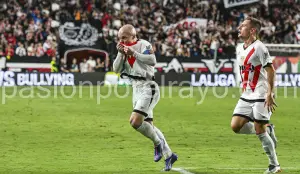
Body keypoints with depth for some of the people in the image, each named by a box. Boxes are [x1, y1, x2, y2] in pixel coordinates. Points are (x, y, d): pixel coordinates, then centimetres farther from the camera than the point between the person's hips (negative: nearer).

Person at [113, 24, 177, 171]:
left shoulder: (143, 45, -9)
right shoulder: (123, 49, 11)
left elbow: (152, 61, -26)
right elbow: (116, 69, 3)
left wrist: (134, 53, -29)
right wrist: (121, 54, -10)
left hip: (148, 88, -8)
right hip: (136, 90, 8)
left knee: (135, 121, -21)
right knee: (148, 126, 10)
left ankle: (158, 143, 1)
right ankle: (169, 155, 20)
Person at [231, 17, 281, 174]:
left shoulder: (258, 47, -14)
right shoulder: (239, 49, 12)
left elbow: (270, 70, -16)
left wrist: (270, 93, -21)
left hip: (261, 96, -8)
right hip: (246, 96, 8)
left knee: (260, 130, -7)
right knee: (236, 126, -2)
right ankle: (268, 130, 18)